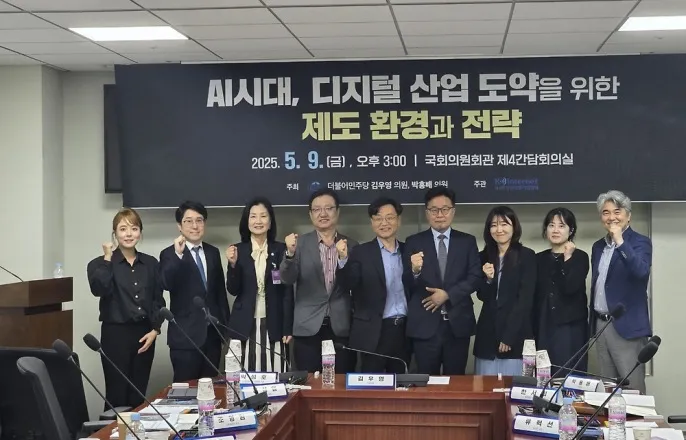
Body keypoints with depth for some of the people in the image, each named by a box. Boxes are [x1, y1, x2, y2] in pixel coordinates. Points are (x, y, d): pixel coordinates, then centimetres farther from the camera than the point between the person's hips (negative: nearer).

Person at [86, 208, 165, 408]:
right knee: (116, 397, -3)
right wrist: (108, 258, -13)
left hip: (144, 334, 3)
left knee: (138, 396, 8)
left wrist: (155, 330, -1)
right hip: (115, 334, -3)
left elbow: (158, 300, 11)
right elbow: (99, 289, -20)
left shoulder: (151, 263, 9)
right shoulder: (101, 263, 0)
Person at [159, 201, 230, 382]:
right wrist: (178, 255, -31)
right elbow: (167, 284, -22)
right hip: (185, 335, -5)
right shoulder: (170, 254, -4)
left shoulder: (213, 252, 12)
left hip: (212, 332, 5)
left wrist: (226, 325, 15)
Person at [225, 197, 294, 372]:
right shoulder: (237, 250, 5)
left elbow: (287, 291, 2)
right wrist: (233, 264, -15)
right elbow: (233, 290, 2)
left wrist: (288, 328, -3)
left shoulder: (281, 250, 3)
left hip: (273, 325, 0)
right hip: (245, 326, 0)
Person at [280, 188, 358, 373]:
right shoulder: (300, 243, 4)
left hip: (341, 328, 1)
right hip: (308, 327, -1)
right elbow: (287, 279, -6)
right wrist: (290, 253, -24)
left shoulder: (351, 245, 8)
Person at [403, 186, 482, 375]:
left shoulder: (467, 241, 8)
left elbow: (475, 278, 1)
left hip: (458, 323, 1)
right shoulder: (413, 242, 4)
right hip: (424, 324, -1)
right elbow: (407, 285, -1)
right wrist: (415, 271, -23)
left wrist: (448, 294, -11)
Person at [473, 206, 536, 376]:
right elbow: (482, 296, 10)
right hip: (487, 333, 4)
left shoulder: (527, 255, -2)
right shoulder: (484, 256, 10)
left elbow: (525, 299, -7)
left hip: (516, 333, -4)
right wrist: (488, 279, -12)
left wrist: (509, 336, -12)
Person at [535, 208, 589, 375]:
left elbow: (570, 288, -13)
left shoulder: (580, 257, 1)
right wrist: (532, 331, 6)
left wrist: (567, 259, -11)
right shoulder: (539, 259, 12)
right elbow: (534, 296, 10)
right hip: (543, 329, 4)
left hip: (570, 329, -3)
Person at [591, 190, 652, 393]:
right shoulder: (598, 246, 14)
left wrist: (620, 241, -28)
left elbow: (641, 272, -26)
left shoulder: (640, 242, -6)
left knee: (633, 390, -5)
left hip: (627, 327, -7)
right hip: (601, 325, 7)